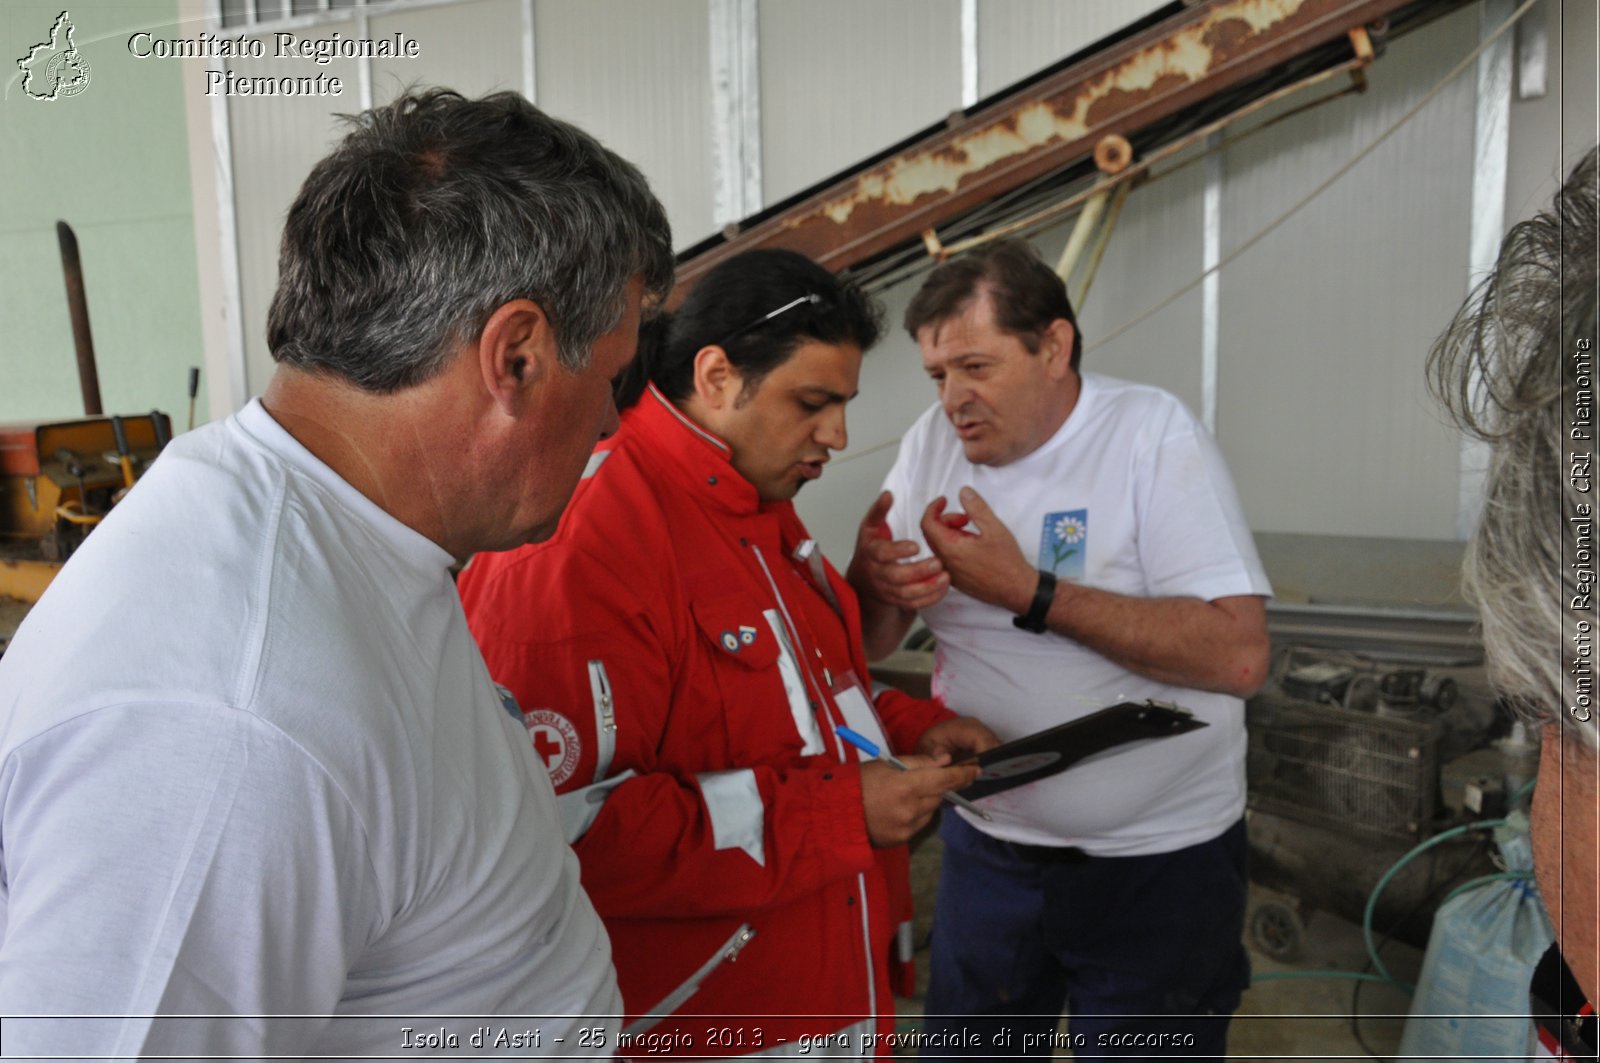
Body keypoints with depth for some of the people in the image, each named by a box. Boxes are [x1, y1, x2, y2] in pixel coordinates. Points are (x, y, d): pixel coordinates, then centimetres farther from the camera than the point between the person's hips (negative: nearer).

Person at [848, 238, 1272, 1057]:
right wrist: (873, 584, -23)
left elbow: (1239, 655, -24)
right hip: (987, 848, 4)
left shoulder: (1151, 433, -14)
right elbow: (866, 645, 0)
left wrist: (1027, 592, -26)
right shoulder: (933, 444, -1)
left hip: (1158, 864, -4)